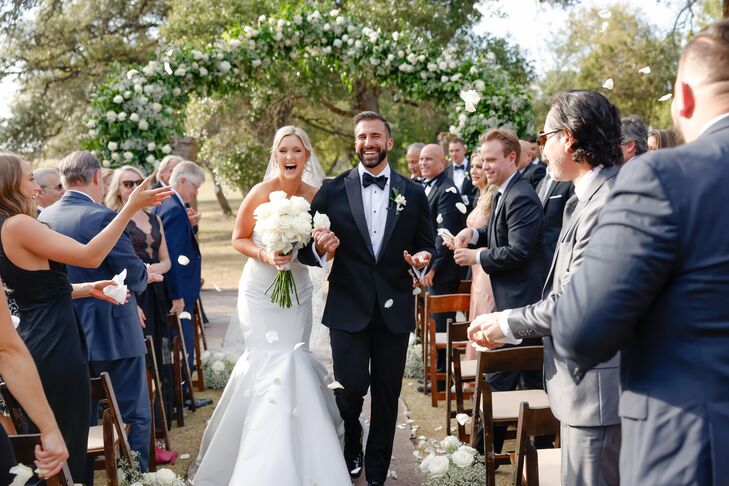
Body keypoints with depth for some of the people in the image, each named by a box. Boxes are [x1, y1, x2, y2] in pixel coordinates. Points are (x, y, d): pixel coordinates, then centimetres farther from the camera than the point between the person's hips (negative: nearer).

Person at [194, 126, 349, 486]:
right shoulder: (261, 193, -13)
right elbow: (238, 239, -4)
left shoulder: (315, 195, -3)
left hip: (298, 290, 4)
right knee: (273, 365, -6)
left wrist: (327, 247, -14)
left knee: (292, 362, 7)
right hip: (261, 290, -4)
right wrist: (265, 255, -21)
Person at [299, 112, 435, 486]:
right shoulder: (333, 190, 0)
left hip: (394, 310, 2)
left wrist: (423, 258, -13)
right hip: (348, 308, -1)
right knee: (350, 388, -4)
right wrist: (318, 247, -22)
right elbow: (306, 248, 0)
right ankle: (351, 445, 29)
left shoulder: (413, 193, 4)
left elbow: (427, 245, 9)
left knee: (387, 395, 10)